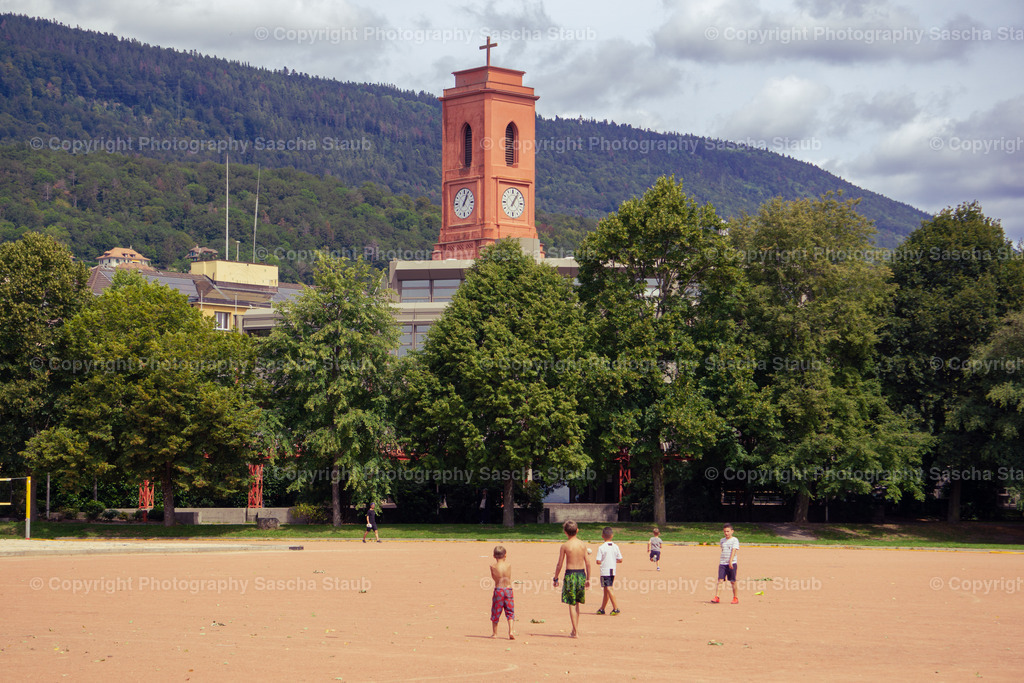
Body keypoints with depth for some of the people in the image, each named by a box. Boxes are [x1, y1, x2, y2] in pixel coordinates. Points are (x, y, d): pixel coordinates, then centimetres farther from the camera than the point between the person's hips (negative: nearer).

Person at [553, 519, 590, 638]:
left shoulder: (565, 546, -8)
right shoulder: (582, 544, 3)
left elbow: (559, 565, -5)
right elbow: (588, 563, 5)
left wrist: (555, 578, 7)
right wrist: (588, 579, 14)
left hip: (570, 575, -4)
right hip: (581, 574, 4)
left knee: (572, 604, 2)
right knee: (577, 603, 19)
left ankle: (575, 632, 1)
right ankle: (576, 627, 20)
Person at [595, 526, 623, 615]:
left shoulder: (601, 548, -12)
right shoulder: (615, 547, 1)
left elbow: (598, 561, -14)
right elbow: (620, 560, 2)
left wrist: (603, 561, 7)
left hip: (605, 571, -6)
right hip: (613, 570, 6)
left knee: (608, 589, -8)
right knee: (606, 590, 15)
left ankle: (615, 608, -17)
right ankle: (602, 609, 24)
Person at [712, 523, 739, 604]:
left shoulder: (735, 540, -3)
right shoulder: (722, 540, 14)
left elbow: (733, 551, -14)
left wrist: (730, 561, -25)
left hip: (732, 564, -4)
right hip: (722, 563, 4)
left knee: (733, 581, 2)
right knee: (720, 580, -7)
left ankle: (735, 598, 14)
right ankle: (716, 597, -12)